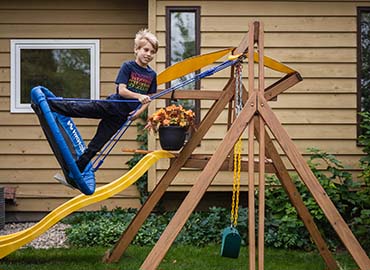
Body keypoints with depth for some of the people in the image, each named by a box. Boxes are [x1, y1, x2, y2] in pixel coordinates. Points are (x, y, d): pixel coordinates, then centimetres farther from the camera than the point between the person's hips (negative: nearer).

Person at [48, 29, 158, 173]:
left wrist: (139, 112, -7)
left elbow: (148, 100, 11)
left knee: (96, 145, 5)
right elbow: (121, 90, -14)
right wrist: (139, 96, -29)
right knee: (78, 108, -16)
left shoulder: (152, 75, 5)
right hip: (111, 105, -2)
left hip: (122, 115, 2)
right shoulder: (127, 66, -7)